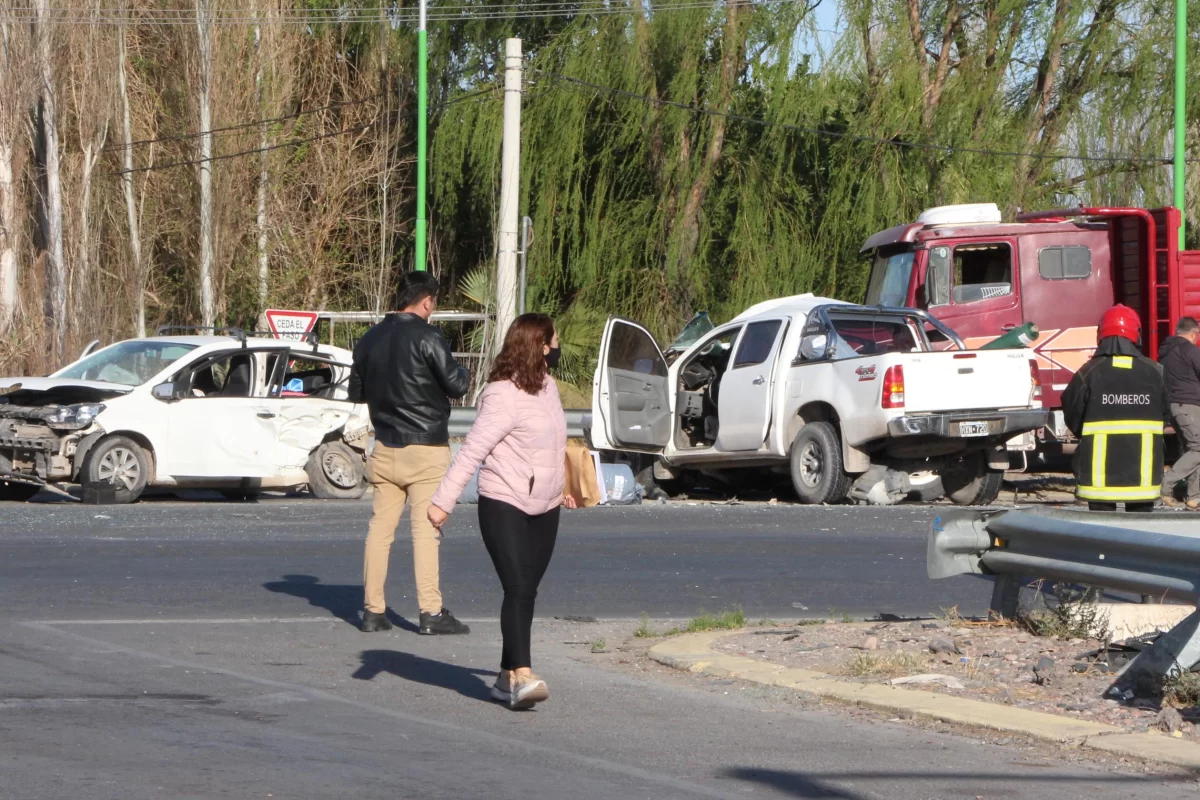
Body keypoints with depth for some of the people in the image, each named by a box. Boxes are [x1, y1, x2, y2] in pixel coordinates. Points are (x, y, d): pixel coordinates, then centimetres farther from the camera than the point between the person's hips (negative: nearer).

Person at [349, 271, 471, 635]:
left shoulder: (370, 340, 8)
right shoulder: (427, 337, -12)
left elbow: (356, 392, 17)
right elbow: (455, 385, -11)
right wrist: (465, 374, 10)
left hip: (385, 448, 6)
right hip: (425, 446, -6)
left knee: (380, 527, 9)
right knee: (425, 528, -5)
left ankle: (373, 610, 9)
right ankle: (431, 612, -7)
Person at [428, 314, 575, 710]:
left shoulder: (547, 386, 11)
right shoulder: (504, 395, -17)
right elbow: (472, 451, -21)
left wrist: (559, 486, 36)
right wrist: (443, 500, -26)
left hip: (543, 509, 8)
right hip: (504, 504, -8)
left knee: (526, 592, 8)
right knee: (518, 589, -16)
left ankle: (508, 676, 14)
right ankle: (523, 677, -23)